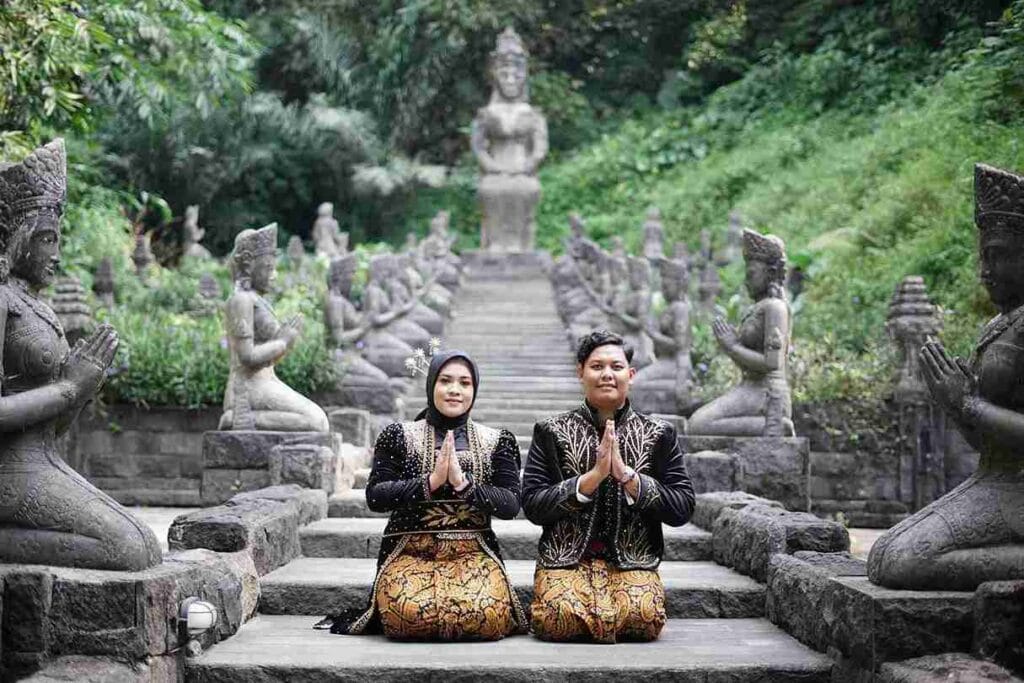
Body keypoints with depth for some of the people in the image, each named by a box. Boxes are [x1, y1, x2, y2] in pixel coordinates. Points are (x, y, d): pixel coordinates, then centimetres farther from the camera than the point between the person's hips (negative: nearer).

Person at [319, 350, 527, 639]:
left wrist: (463, 483, -16)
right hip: (410, 552, -1)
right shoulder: (399, 436, 6)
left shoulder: (497, 441, 9)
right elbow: (375, 497, -3)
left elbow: (511, 504, -1)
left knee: (488, 614, -28)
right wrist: (430, 482, -16)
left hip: (474, 554, 2)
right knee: (411, 612, -32)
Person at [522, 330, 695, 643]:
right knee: (559, 618, -31)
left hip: (632, 559, 1)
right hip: (566, 557, -1)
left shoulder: (659, 435, 8)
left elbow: (683, 509, 1)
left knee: (645, 617, -29)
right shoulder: (552, 432, 5)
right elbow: (532, 506, -3)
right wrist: (593, 477, -14)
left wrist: (626, 475, -13)